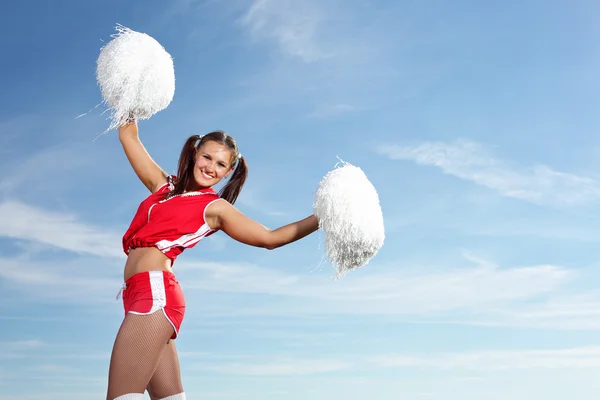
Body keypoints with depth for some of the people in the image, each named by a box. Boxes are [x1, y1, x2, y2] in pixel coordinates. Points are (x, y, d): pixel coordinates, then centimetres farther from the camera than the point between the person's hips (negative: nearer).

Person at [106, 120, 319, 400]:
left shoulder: (215, 207, 5)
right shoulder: (163, 185, 20)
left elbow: (270, 238, 6)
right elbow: (128, 136, 25)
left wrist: (321, 218, -1)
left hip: (155, 292, -7)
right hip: (145, 294, 7)